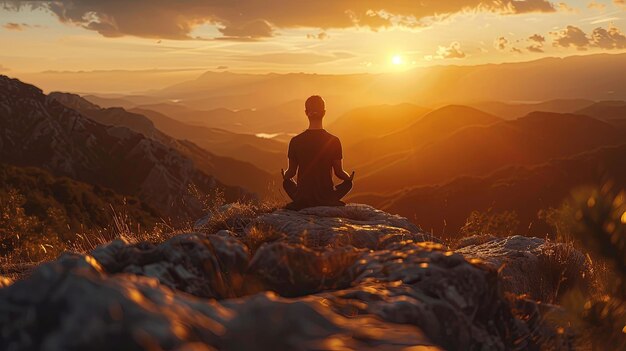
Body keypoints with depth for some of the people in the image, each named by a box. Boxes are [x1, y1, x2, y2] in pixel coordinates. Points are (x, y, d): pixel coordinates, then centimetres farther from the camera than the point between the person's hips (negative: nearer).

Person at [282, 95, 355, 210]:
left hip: (302, 200, 1)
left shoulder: (295, 141, -9)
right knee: (348, 182, 29)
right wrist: (350, 177, 19)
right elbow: (339, 172, -4)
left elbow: (291, 172, 1)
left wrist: (284, 175, 25)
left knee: (287, 182, 33)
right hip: (327, 198, 0)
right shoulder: (334, 141, -11)